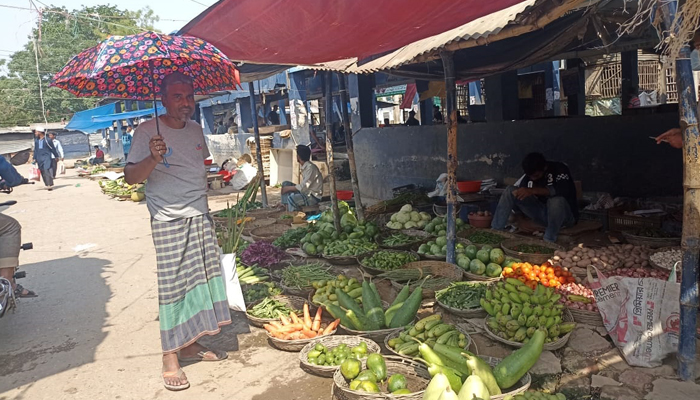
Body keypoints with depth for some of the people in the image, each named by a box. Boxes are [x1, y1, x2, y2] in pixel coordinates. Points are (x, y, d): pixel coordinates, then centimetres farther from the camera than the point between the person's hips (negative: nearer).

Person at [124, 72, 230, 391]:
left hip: (200, 218, 7)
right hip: (169, 221, -6)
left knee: (201, 278, 8)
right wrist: (153, 157, -30)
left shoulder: (196, 129, 13)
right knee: (172, 284, -5)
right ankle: (170, 357, 6)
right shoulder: (147, 131, -7)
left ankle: (190, 343, 22)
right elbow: (131, 176, -15)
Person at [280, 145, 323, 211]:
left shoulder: (311, 167, -21)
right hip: (306, 192, 10)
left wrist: (288, 188, -14)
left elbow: (303, 187, -24)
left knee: (291, 198, -32)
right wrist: (287, 188, 6)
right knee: (285, 183, 4)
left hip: (314, 196, -10)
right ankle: (287, 209, -2)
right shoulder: (305, 167, 8)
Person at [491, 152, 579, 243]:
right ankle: (495, 231, -18)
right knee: (510, 191, -12)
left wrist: (533, 190, -40)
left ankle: (548, 241, -28)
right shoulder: (530, 175, 1)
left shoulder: (560, 169, -15)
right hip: (542, 214, 5)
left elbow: (563, 190, -33)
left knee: (557, 200, -42)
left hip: (565, 215, -5)